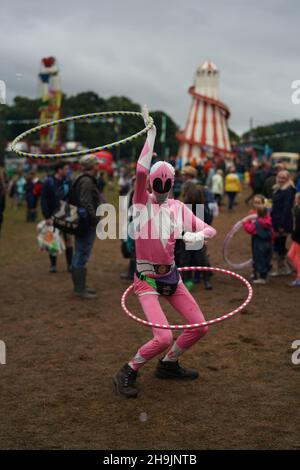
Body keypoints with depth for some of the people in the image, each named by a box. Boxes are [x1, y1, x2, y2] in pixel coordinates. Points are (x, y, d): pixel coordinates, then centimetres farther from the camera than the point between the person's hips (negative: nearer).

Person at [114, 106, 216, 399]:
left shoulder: (179, 208, 5)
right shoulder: (143, 202, -8)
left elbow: (209, 229, 2)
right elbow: (140, 171, -26)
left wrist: (197, 235, -22)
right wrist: (151, 133, -22)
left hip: (172, 276, 6)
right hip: (147, 279, -6)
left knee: (200, 328, 7)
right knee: (163, 338, -18)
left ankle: (168, 365, 29)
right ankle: (126, 373, 6)